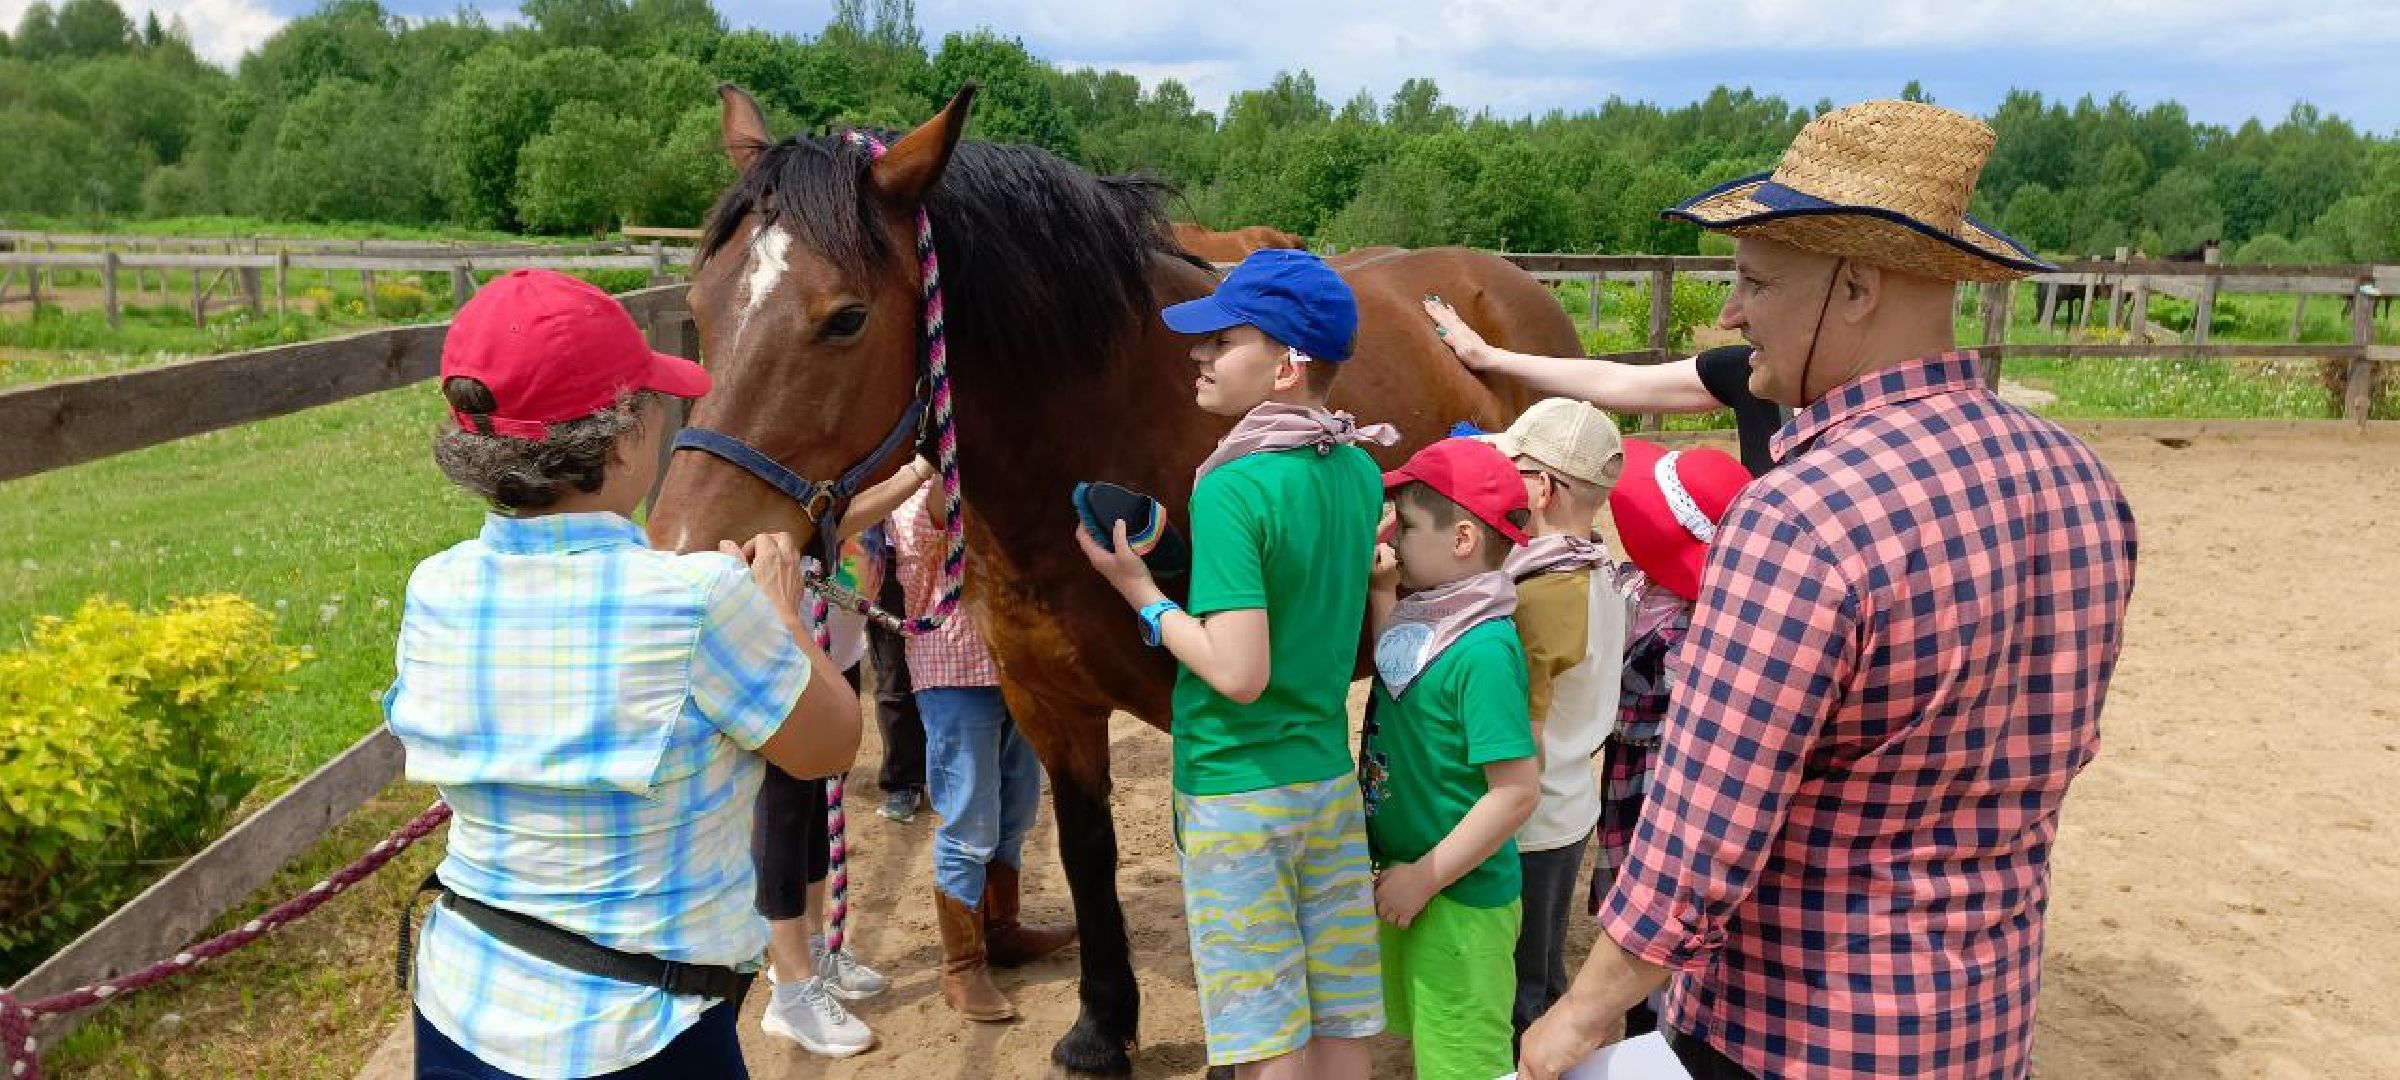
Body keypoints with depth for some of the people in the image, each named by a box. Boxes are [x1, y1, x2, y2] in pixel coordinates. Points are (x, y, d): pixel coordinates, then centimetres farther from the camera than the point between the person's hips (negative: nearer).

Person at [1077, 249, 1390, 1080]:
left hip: (1237, 793, -7)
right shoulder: (1361, 473, 1)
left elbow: (1239, 673, -26)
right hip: (1331, 780, 7)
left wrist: (1141, 592, -13)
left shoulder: (1231, 490, -21)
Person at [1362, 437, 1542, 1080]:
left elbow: (1516, 792, -27)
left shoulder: (1485, 650, -25)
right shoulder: (1424, 617, 0)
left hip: (1461, 900, -8)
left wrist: (1424, 878, -21)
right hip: (1410, 882, 8)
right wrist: (1382, 594, 2)